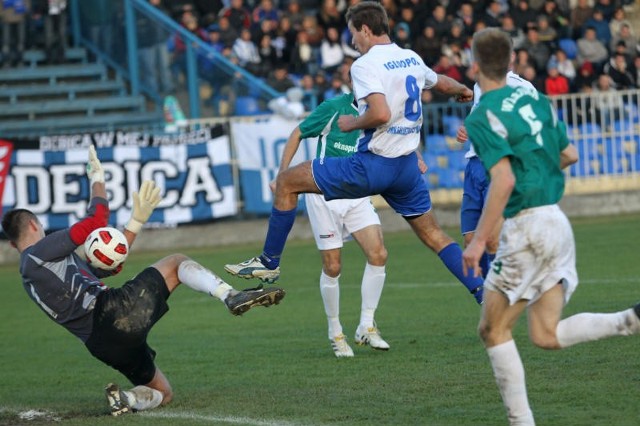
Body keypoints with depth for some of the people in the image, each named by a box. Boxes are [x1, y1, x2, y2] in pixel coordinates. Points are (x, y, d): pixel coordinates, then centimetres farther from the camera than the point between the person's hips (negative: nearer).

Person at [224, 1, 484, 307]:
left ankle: (269, 262, 10)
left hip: (372, 164, -7)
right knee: (434, 236, 16)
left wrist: (352, 123, -7)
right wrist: (463, 91, 56)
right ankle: (482, 291, 6)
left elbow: (381, 113, -28)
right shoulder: (412, 59, 11)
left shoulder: (365, 64, -13)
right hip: (407, 166, 7)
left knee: (287, 181, 4)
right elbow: (442, 83, 32)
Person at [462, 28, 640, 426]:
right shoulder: (534, 98, 11)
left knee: (493, 330, 6)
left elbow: (504, 180, -22)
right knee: (547, 335, 10)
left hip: (527, 227, -7)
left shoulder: (482, 117, -12)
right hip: (559, 224, 8)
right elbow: (570, 155, 17)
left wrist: (479, 241, -19)